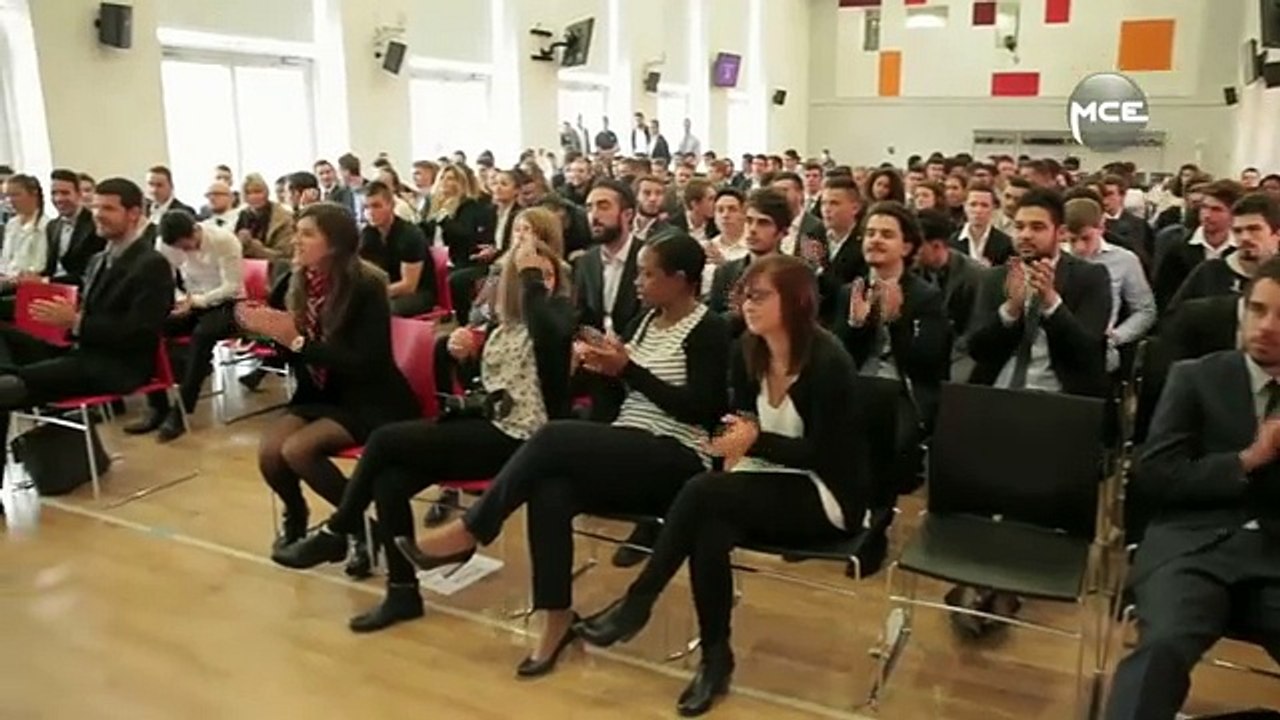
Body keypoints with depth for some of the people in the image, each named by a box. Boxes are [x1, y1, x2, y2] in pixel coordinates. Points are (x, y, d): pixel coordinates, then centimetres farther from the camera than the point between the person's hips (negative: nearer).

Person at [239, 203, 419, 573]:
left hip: (371, 400, -6)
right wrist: (268, 331, -13)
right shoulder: (298, 284, 1)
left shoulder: (366, 287, -17)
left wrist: (296, 339, -28)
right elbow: (297, 360, 6)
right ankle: (296, 516, 14)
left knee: (297, 449, -26)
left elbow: (363, 364, -24)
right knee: (269, 451, -18)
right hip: (320, 394, 6)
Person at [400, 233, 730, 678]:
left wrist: (628, 368, -17)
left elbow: (701, 410, -15)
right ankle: (558, 619, -18)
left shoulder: (709, 330, -6)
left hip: (675, 462, -6)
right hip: (623, 455, 7)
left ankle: (467, 533, -14)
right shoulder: (646, 320, 15)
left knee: (553, 438, -28)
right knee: (549, 493, -26)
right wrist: (602, 365, -4)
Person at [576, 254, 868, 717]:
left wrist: (756, 441, -29)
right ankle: (715, 657, -11)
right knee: (709, 533, -28)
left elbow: (823, 453, -19)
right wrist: (737, 441, -11)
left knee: (702, 491, -28)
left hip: (826, 497, -6)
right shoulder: (748, 352, 0)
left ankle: (637, 604, -14)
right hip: (773, 482, 6)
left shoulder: (827, 362, -19)